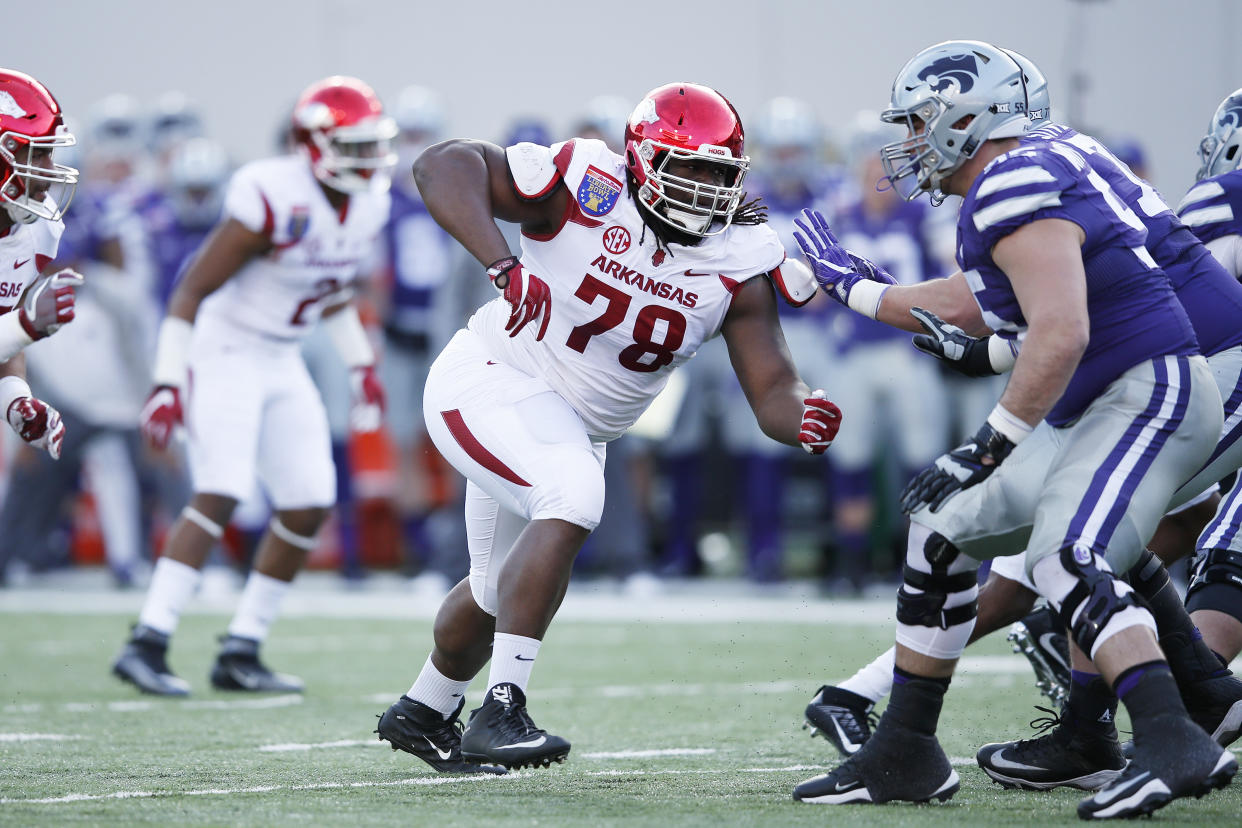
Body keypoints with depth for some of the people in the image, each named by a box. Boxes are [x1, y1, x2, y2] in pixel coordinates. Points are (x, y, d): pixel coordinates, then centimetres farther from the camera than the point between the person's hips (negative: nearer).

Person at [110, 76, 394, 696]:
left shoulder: (368, 204, 0)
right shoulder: (273, 201, -24)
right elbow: (192, 290, -20)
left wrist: (360, 363, 18)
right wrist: (167, 385, -24)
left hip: (281, 363, 8)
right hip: (224, 351, -8)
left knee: (309, 506, 1)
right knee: (221, 493, -22)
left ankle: (241, 653, 9)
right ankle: (146, 645, -21)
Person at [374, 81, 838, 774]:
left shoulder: (738, 263, -10)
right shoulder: (586, 188, -22)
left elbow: (771, 391, -11)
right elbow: (447, 164, -27)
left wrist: (804, 420, -36)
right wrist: (504, 263, -41)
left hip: (574, 430, 7)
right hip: (493, 380, -7)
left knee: (502, 592, 22)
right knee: (572, 500, -33)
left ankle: (422, 713, 50)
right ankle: (501, 712, -31)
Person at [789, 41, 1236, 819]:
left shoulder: (1017, 187, -18)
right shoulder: (1022, 179, 14)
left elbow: (1060, 333, -29)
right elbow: (971, 304, 31)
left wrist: (989, 448, -25)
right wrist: (856, 289, 41)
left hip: (1152, 393, -11)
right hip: (1095, 410, 11)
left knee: (1065, 557, -29)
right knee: (945, 527, 13)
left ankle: (1174, 745, -38)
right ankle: (904, 754, 19)